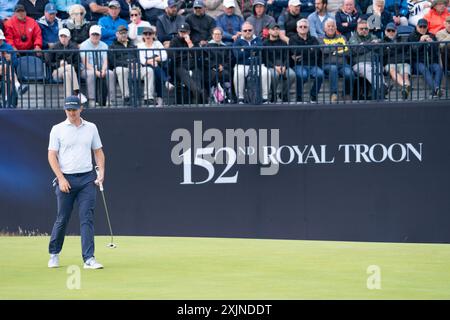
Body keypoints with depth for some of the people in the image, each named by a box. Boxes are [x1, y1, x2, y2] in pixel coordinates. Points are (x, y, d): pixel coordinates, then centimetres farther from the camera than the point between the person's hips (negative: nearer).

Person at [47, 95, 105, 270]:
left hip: (87, 178, 2)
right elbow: (52, 156, -2)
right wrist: (61, 178, -12)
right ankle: (54, 254, 24)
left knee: (87, 218, -6)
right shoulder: (58, 129, 1)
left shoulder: (91, 128, 10)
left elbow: (98, 151, 15)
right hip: (66, 179, -2)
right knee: (62, 219, 5)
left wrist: (101, 172, 0)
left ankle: (89, 258, -9)